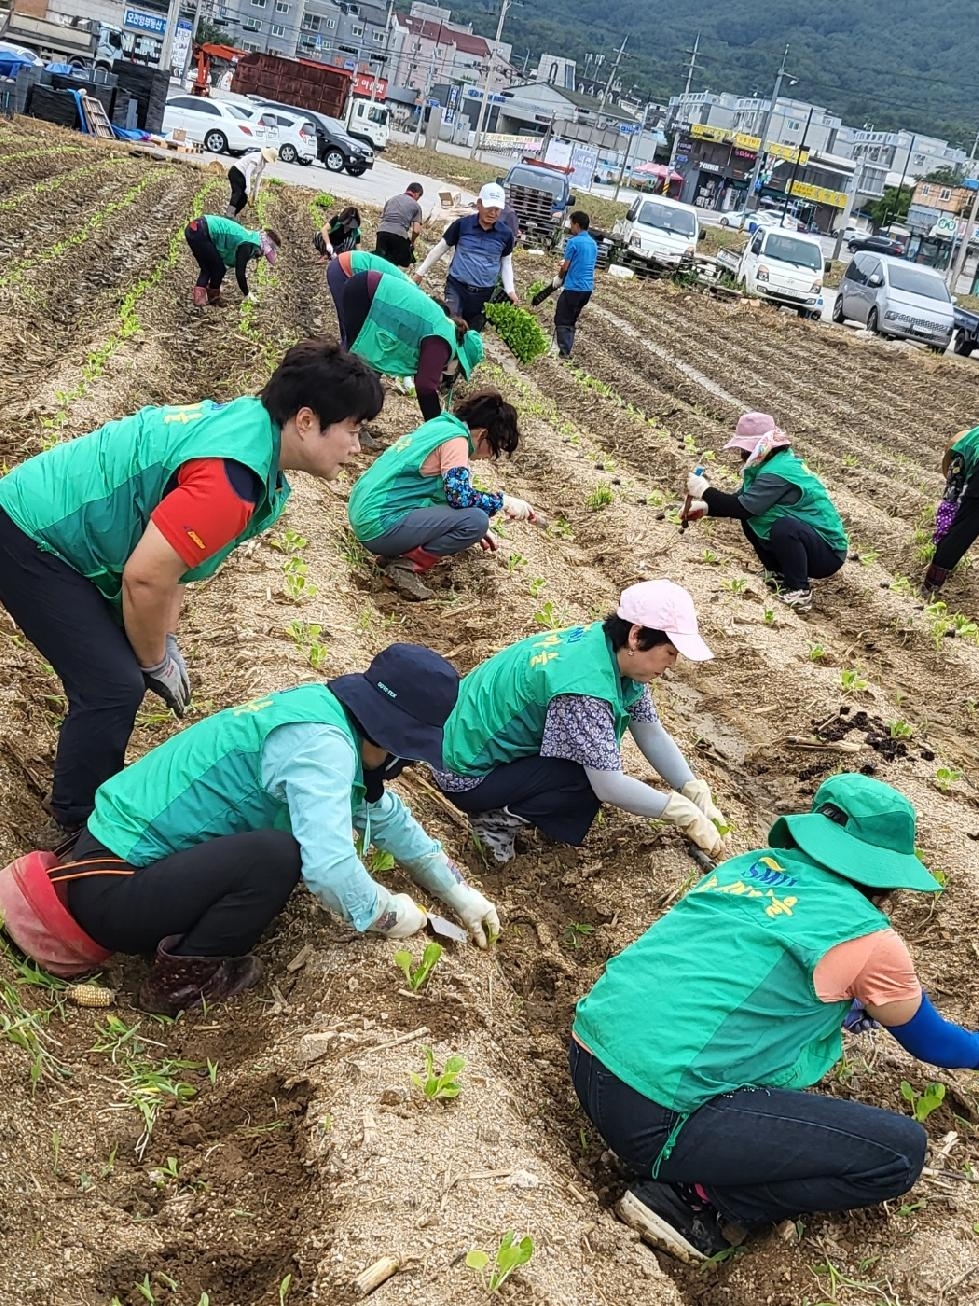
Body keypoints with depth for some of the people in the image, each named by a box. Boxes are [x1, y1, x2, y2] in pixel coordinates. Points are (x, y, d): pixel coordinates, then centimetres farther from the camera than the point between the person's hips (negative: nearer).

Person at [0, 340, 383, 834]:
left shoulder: (249, 420, 2)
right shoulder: (230, 479, -31)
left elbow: (168, 548, 10)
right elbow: (145, 578, -30)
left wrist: (164, 643, 7)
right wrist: (157, 662, -11)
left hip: (50, 516, 10)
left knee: (120, 666, 16)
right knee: (115, 685, -10)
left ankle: (94, 789, 33)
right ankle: (80, 824, 9)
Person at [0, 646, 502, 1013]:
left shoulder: (327, 713, 6)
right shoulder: (319, 743, -24)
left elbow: (385, 815, 18)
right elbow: (330, 869, -33)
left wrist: (458, 892, 18)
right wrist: (388, 915, -13)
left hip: (129, 855, 10)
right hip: (108, 888, -10)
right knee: (278, 856, -27)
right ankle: (182, 977, -3)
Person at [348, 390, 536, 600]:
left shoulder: (441, 426, 18)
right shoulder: (455, 438, -10)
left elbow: (451, 493, 29)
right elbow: (460, 496, -19)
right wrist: (503, 502, -5)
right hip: (380, 526, -10)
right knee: (475, 521, -15)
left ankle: (395, 551, 9)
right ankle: (408, 565, -12)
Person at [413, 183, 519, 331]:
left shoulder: (505, 234, 0)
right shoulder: (462, 225, -5)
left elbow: (506, 263, 14)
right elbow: (440, 249, 7)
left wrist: (510, 290, 1)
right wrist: (421, 272, 10)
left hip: (485, 294, 2)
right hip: (457, 287, -2)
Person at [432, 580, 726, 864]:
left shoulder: (607, 646, -5)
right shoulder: (586, 686, -32)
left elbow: (652, 735, 3)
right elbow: (609, 787, -28)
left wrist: (698, 795, -3)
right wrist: (686, 814, -18)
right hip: (468, 777, -9)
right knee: (597, 776, -17)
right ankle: (498, 818, -7)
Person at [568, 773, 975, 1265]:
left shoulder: (750, 864, 14)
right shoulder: (868, 938, -1)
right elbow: (932, 1043, 20)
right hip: (652, 1114, -8)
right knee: (902, 1151, 1)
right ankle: (697, 1198, -2)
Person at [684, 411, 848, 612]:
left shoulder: (777, 473, -25)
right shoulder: (773, 461, 5)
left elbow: (742, 508, -29)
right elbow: (741, 501, 11)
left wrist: (705, 491, -18)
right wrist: (706, 507, -1)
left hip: (828, 553, -9)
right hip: (808, 539, 9)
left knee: (784, 527, -37)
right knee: (750, 518, 2)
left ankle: (799, 591, -16)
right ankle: (778, 573, 13)